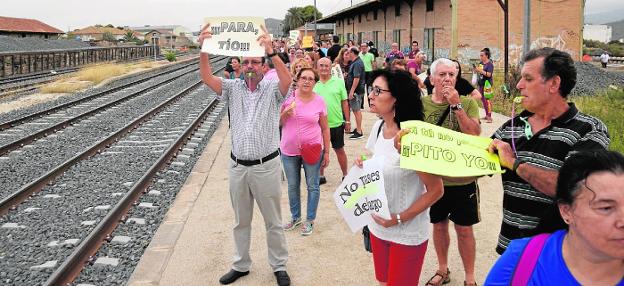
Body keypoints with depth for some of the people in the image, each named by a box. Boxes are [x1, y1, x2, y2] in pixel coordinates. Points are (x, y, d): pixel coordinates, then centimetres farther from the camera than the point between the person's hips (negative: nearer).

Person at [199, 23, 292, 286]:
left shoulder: (272, 89, -5)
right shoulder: (233, 88, 3)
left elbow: (287, 80, -27)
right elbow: (207, 78, -11)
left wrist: (271, 51, -38)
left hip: (266, 166, -3)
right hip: (238, 166, 3)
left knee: (273, 221, 11)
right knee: (241, 221, 18)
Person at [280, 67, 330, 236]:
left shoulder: (319, 101, -5)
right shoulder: (288, 97, -5)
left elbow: (325, 128, 2)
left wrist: (327, 152, 1)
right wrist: (286, 113, -18)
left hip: (312, 150, -1)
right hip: (289, 150, 1)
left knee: (312, 186, 8)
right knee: (292, 186, 15)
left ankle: (310, 220, 25)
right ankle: (295, 217, 34)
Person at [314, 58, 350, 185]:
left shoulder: (339, 82, -2)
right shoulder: (314, 85, 0)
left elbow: (344, 103, 1)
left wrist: (347, 121, 2)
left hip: (336, 123, -1)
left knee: (339, 150, 10)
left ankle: (345, 175, 24)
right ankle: (321, 176, 26)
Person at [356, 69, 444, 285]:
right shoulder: (378, 127, -2)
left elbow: (436, 190, -19)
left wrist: (399, 219, -18)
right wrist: (362, 165, -8)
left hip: (407, 234, -7)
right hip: (378, 226, 7)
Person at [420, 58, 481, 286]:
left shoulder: (468, 103, -6)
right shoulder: (422, 103, -3)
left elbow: (475, 135, -19)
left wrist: (456, 105, -23)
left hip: (463, 179, -2)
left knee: (464, 230, 8)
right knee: (439, 225, 18)